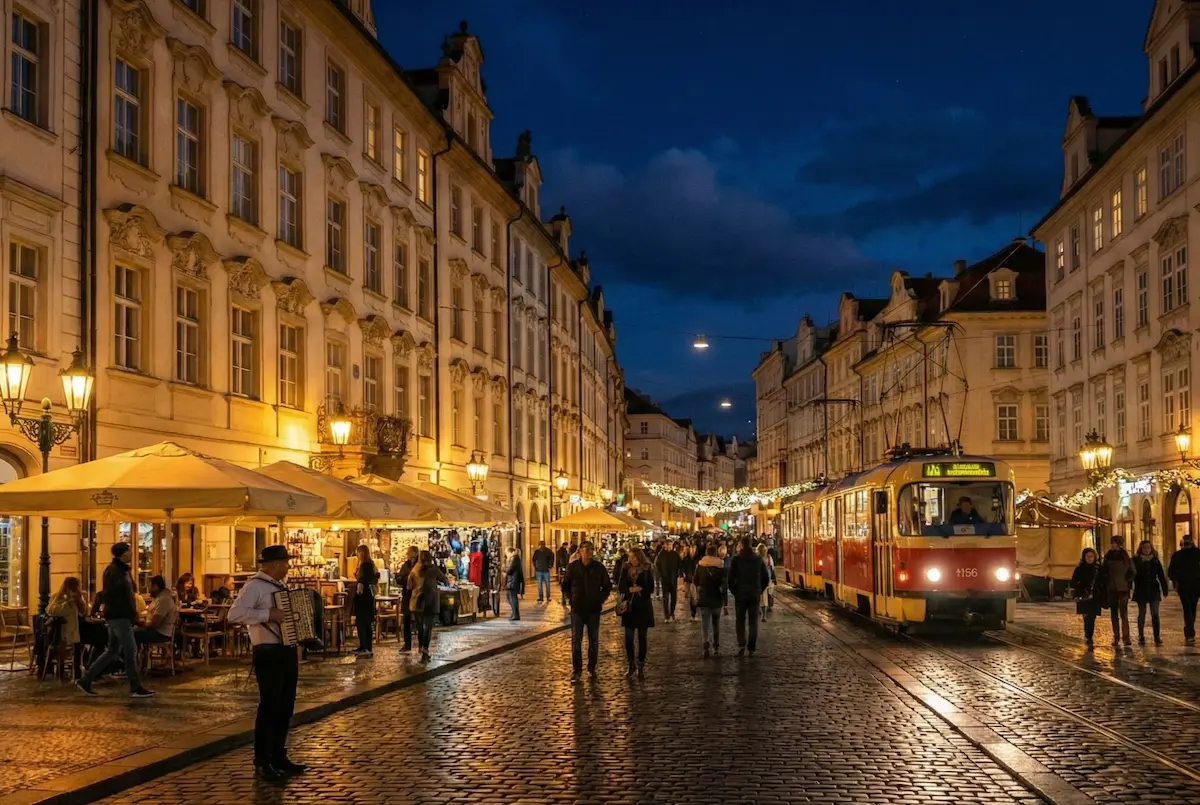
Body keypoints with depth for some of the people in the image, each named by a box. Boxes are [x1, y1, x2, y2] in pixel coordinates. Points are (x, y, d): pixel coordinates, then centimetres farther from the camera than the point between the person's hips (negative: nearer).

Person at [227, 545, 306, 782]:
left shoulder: (280, 585, 14)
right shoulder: (255, 586, -13)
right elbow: (235, 613, -27)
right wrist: (268, 614, -28)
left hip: (287, 651, 9)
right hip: (269, 654, -9)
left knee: (286, 706, 12)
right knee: (269, 707, -4)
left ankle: (279, 757, 22)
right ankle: (262, 762, 6)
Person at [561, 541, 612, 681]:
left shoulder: (598, 567, -1)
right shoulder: (573, 567, -1)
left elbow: (607, 585, 10)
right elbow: (565, 585, 11)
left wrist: (601, 599, 1)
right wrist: (570, 598, 2)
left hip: (594, 609, 1)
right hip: (577, 609, -1)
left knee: (594, 640, 8)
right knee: (576, 640, 0)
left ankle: (592, 668, 20)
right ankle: (576, 670, 6)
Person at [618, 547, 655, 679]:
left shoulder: (647, 570, -1)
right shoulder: (626, 569, 4)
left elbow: (651, 588, -1)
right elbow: (620, 587, 2)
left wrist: (640, 589, -18)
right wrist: (630, 590, -17)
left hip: (643, 607, -2)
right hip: (630, 607, 2)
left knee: (642, 637, 3)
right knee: (628, 637, 1)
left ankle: (641, 667, 10)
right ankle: (631, 665, 17)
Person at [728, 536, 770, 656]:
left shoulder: (736, 559, -6)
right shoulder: (758, 559, 1)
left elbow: (731, 578, -10)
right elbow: (766, 578, 3)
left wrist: (734, 591, 3)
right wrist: (760, 590, 13)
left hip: (740, 595, -2)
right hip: (755, 595, 2)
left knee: (740, 621, 9)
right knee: (753, 621, 7)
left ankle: (741, 644, -8)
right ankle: (751, 649, 3)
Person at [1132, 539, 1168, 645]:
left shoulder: (1155, 561, 5)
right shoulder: (1135, 561, -1)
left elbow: (1161, 576, 6)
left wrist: (1165, 590, 2)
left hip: (1154, 591, 1)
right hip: (1141, 592, -1)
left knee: (1155, 614, -2)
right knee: (1141, 614, 6)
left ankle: (1157, 638, -2)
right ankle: (1141, 637, 13)